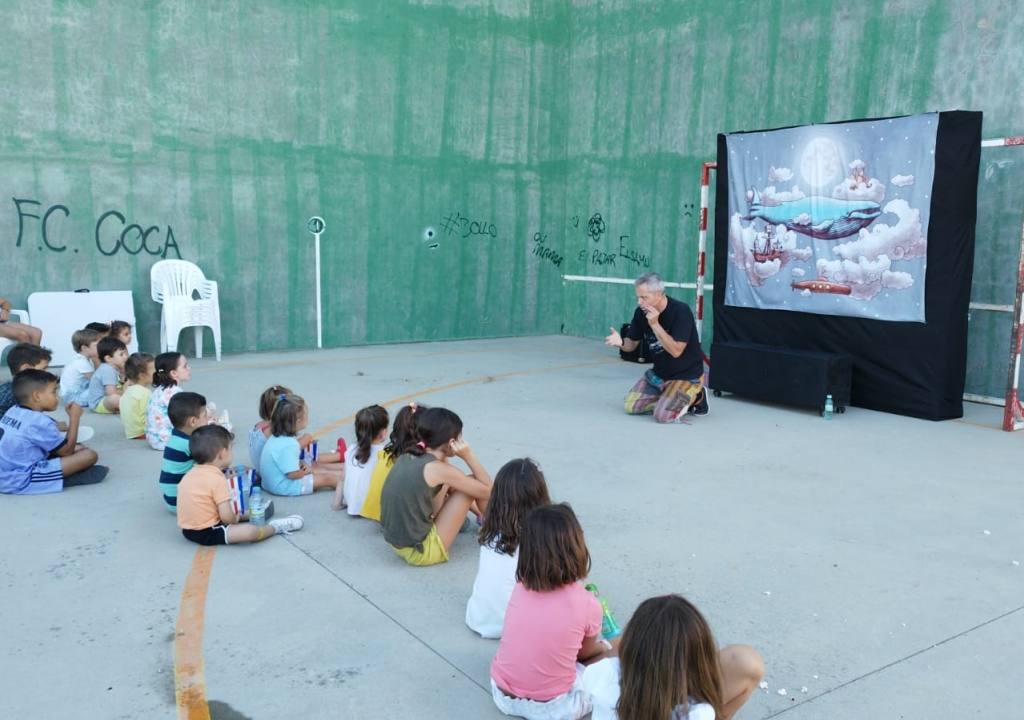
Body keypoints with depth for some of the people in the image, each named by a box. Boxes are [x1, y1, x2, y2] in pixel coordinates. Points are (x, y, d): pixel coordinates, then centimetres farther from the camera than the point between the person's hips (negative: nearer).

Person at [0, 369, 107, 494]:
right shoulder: (40, 421, -17)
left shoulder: (13, 412, 10)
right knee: (88, 455, -18)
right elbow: (67, 451, -6)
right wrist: (74, 418, -1)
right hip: (22, 482, -10)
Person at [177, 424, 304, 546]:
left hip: (188, 529, 10)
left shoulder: (190, 474, 6)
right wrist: (236, 519, 1)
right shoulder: (217, 479, -20)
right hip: (206, 533, -10)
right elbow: (227, 518, -22)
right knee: (250, 531, -20)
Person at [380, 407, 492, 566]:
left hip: (397, 544, 8)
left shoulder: (406, 457, 3)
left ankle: (456, 518, 37)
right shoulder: (438, 469, -19)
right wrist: (468, 455, -7)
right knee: (472, 481, 0)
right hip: (421, 552, -8)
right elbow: (488, 490, -8)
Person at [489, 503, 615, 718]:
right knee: (609, 649, 13)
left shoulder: (519, 589, -8)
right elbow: (584, 653, 2)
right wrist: (604, 645, 25)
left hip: (502, 695, 4)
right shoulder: (588, 605, -18)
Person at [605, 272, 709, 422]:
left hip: (686, 375, -6)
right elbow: (632, 344, 2)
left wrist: (655, 324, -34)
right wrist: (621, 342, -21)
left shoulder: (681, 311, -25)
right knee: (631, 406, -2)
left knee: (662, 415, -20)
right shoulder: (641, 312, -8)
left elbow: (676, 351, -31)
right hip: (659, 372, 6)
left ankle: (694, 397, 7)